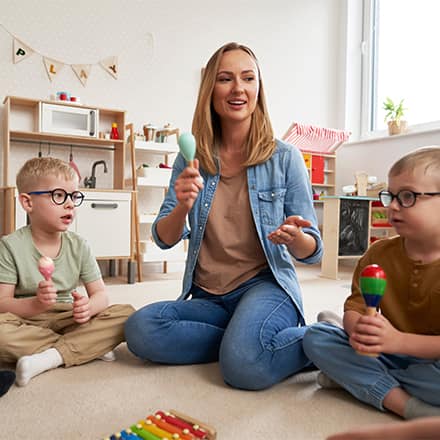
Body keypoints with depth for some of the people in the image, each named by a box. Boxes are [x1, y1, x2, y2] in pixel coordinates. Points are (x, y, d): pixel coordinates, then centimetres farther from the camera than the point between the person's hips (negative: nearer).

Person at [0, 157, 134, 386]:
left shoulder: (78, 245, 1)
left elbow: (100, 294, 0)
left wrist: (88, 307, -24)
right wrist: (36, 304, -31)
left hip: (67, 319, 3)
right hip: (26, 322, -2)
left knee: (126, 314, -18)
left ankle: (51, 356, -24)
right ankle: (88, 347, -21)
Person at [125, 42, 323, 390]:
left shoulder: (284, 158, -2)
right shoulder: (192, 160, 5)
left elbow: (312, 252, 0)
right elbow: (164, 239, 2)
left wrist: (295, 237, -25)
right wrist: (183, 206, -20)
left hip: (265, 285, -3)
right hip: (207, 297, 4)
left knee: (244, 364, -33)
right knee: (140, 329, -23)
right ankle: (246, 338, -6)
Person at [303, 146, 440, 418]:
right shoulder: (378, 253, 0)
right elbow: (354, 307, -4)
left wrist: (399, 340, -29)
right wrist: (357, 329, -27)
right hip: (388, 355, 5)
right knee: (315, 337, -14)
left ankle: (355, 378, -16)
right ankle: (410, 406, -23)